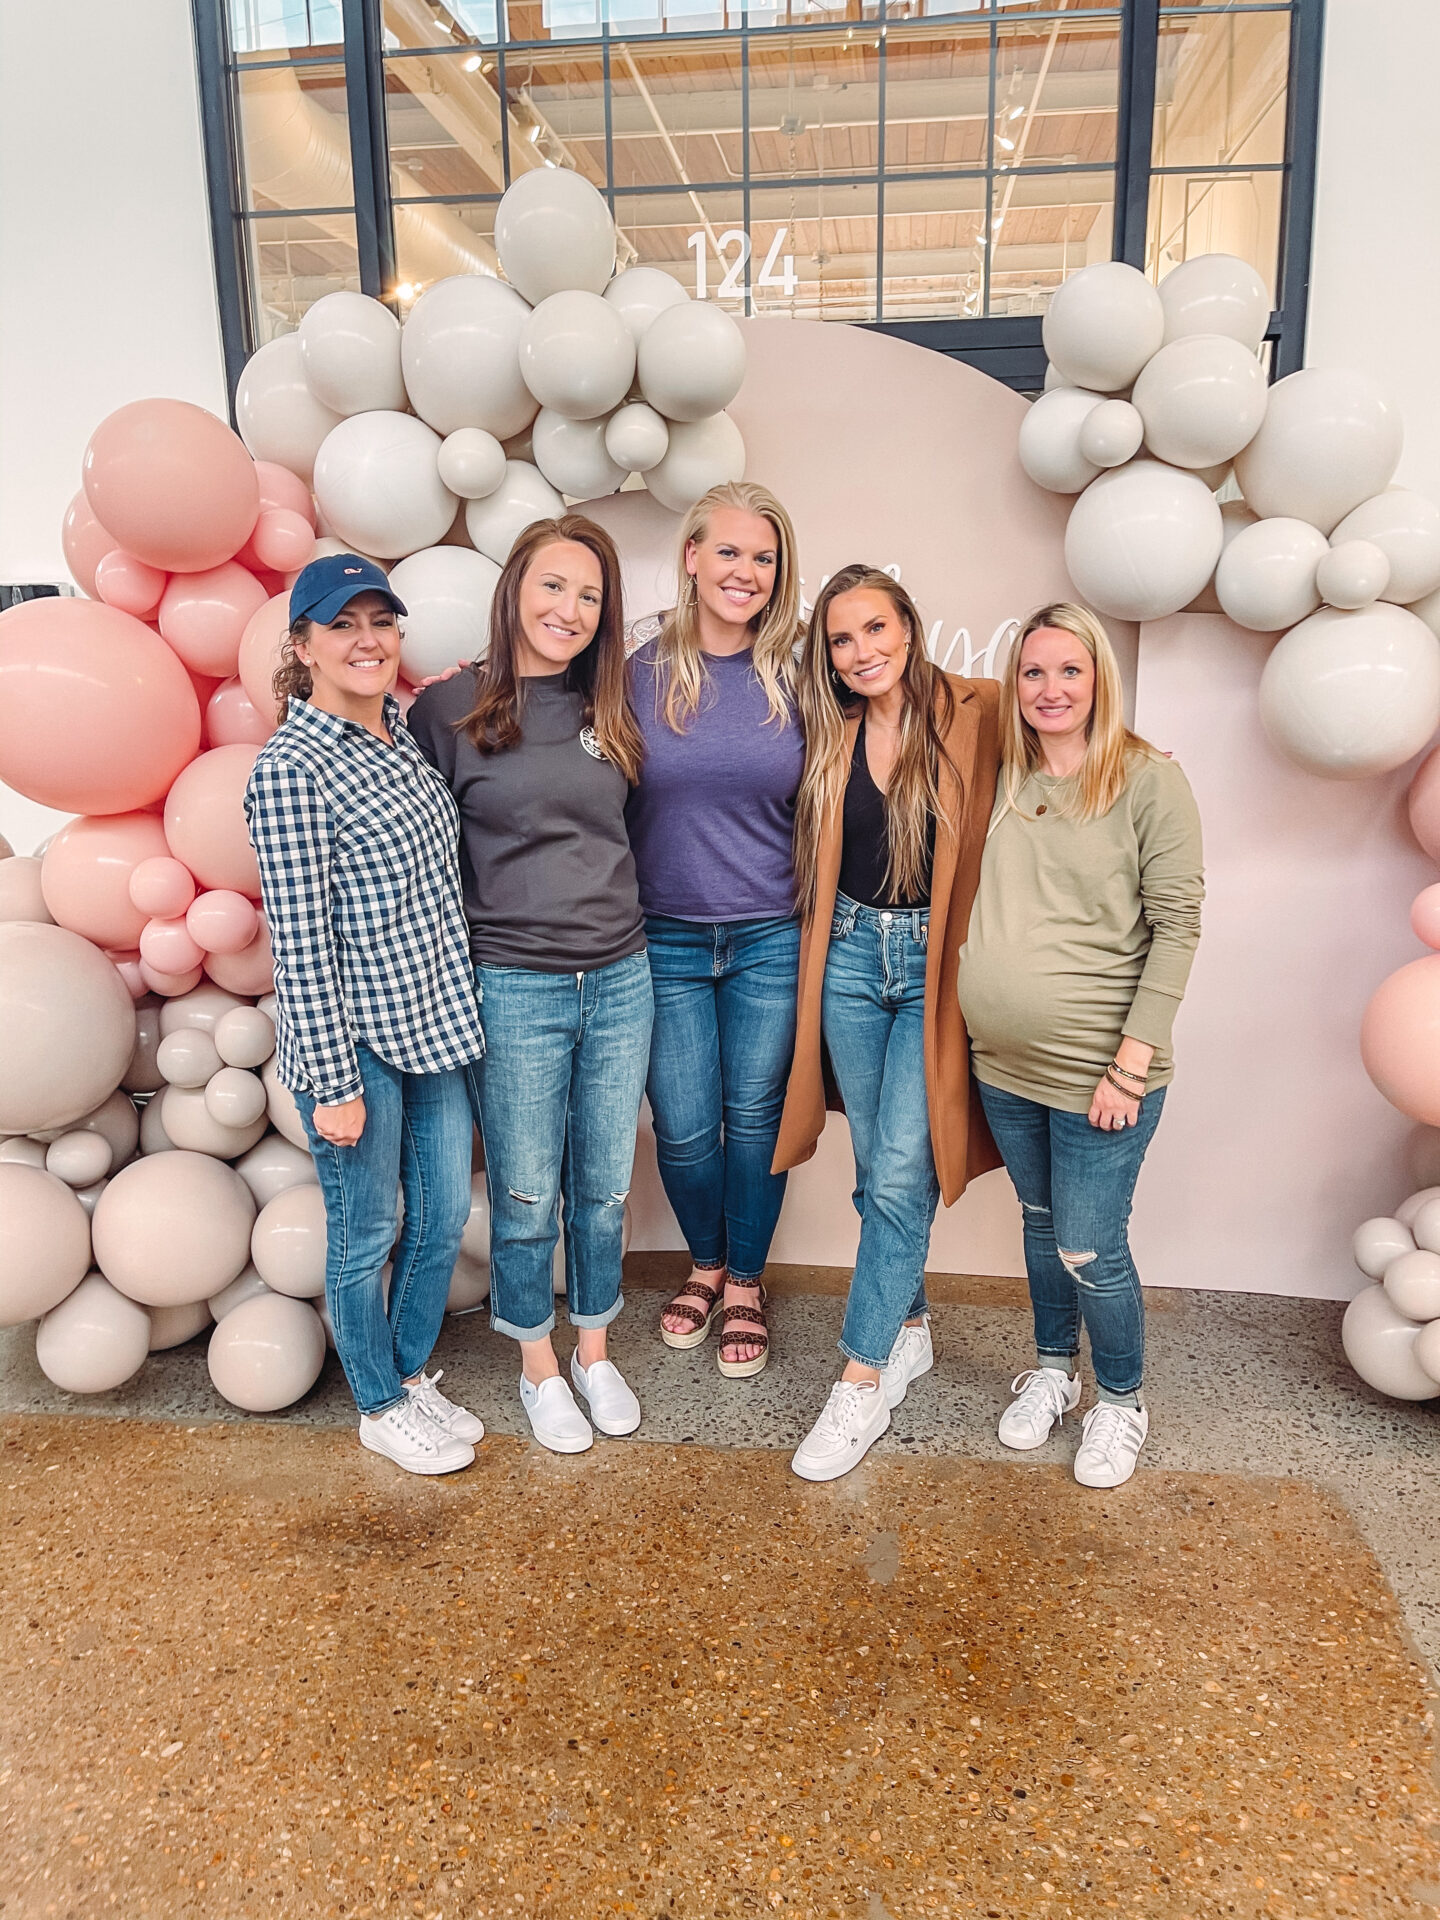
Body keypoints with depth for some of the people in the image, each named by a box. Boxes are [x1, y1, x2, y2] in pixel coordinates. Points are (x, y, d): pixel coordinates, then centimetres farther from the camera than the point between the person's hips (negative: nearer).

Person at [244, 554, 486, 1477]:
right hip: (356, 1038, -7)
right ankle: (382, 1407, 32)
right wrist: (333, 1082, -16)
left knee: (445, 1214, 17)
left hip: (433, 1020, 7)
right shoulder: (291, 768, -16)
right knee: (367, 1233, 11)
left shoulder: (404, 731, 8)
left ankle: (413, 1371, 39)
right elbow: (301, 940, -17)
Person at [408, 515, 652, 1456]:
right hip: (514, 990, -3)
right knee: (526, 1197, 10)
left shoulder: (611, 710, 6)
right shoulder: (450, 708, -5)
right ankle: (539, 1368, 32)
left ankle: (595, 1351, 36)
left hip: (620, 979, 4)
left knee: (605, 1187, 15)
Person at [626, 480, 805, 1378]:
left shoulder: (792, 679, -2)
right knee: (684, 1126, 8)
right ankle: (706, 1262, 36)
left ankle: (746, 1281, 33)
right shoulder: (642, 672, -4)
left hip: (771, 940, 0)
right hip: (667, 941, 0)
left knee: (756, 1117, 11)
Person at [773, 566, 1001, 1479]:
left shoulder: (973, 716, -6)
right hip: (853, 956, 4)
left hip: (934, 962, -4)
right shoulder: (833, 736, 6)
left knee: (901, 1173, -6)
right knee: (877, 1169, 11)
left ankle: (864, 1380, 4)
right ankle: (910, 1328, 29)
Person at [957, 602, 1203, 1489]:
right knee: (1041, 1224, 20)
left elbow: (1177, 925, -12)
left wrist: (1132, 1065, -16)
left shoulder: (1149, 779, -9)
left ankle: (1122, 1400, 28)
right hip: (1006, 1065, 5)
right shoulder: (1005, 781, 6)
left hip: (1096, 1072, -5)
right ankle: (1053, 1368, 42)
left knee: (1089, 1249, 2)